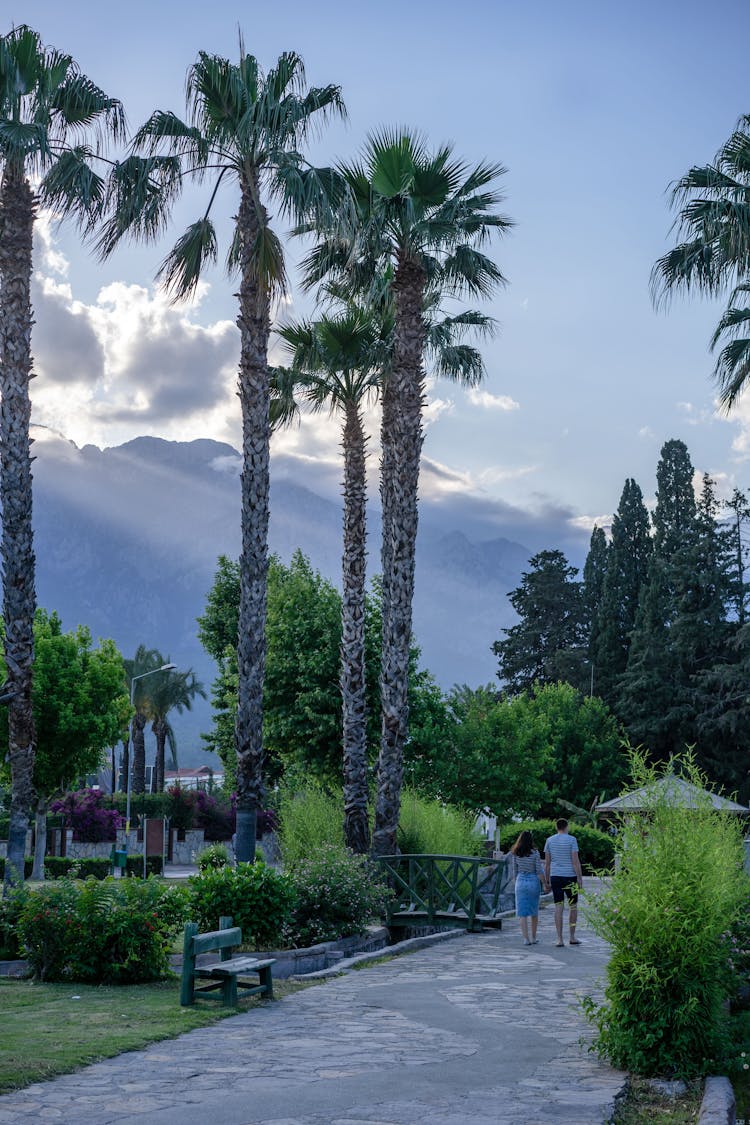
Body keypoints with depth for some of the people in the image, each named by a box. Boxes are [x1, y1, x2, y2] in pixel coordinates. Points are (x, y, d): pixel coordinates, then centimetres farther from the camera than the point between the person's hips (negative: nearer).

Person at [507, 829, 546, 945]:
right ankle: (533, 937, 23)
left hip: (521, 882, 1)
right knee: (534, 911, 15)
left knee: (522, 912, 2)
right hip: (534, 881, -1)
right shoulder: (535, 853, -9)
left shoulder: (515, 854, -2)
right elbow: (539, 871, -8)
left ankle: (526, 938, -6)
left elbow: (515, 870, 6)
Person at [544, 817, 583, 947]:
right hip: (570, 876, -3)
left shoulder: (550, 840, 6)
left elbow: (547, 862, 6)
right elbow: (575, 860, -10)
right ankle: (572, 937, 13)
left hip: (555, 877, 3)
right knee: (573, 906, 11)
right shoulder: (571, 840, -5)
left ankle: (559, 939, -2)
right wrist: (580, 878, -5)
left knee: (558, 907, 3)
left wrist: (547, 880, 12)